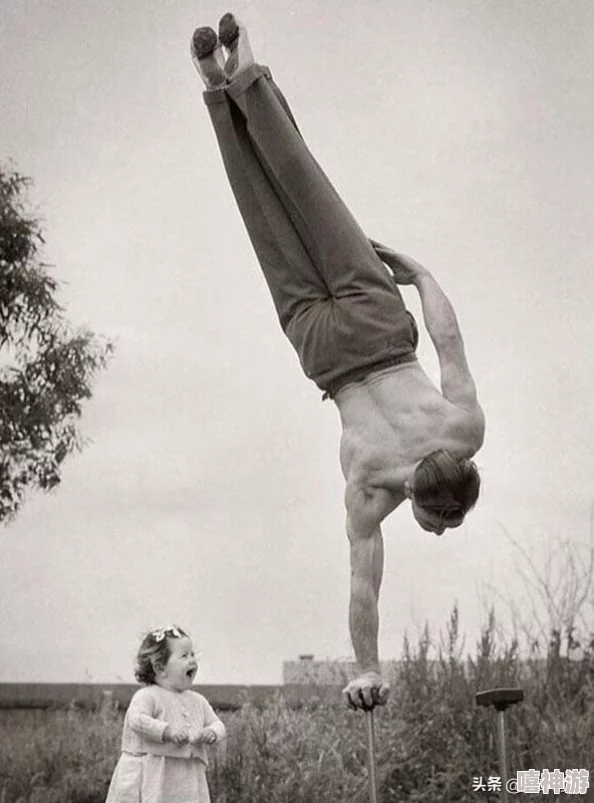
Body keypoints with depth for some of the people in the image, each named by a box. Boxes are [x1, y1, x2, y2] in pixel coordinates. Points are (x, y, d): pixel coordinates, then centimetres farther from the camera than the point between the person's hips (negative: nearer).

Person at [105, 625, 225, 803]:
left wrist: (212, 732, -8)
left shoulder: (198, 701, 15)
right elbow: (137, 719, -22)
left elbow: (217, 724, 16)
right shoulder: (147, 696, -7)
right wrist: (168, 731, -30)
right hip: (151, 774, -6)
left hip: (187, 779, 6)